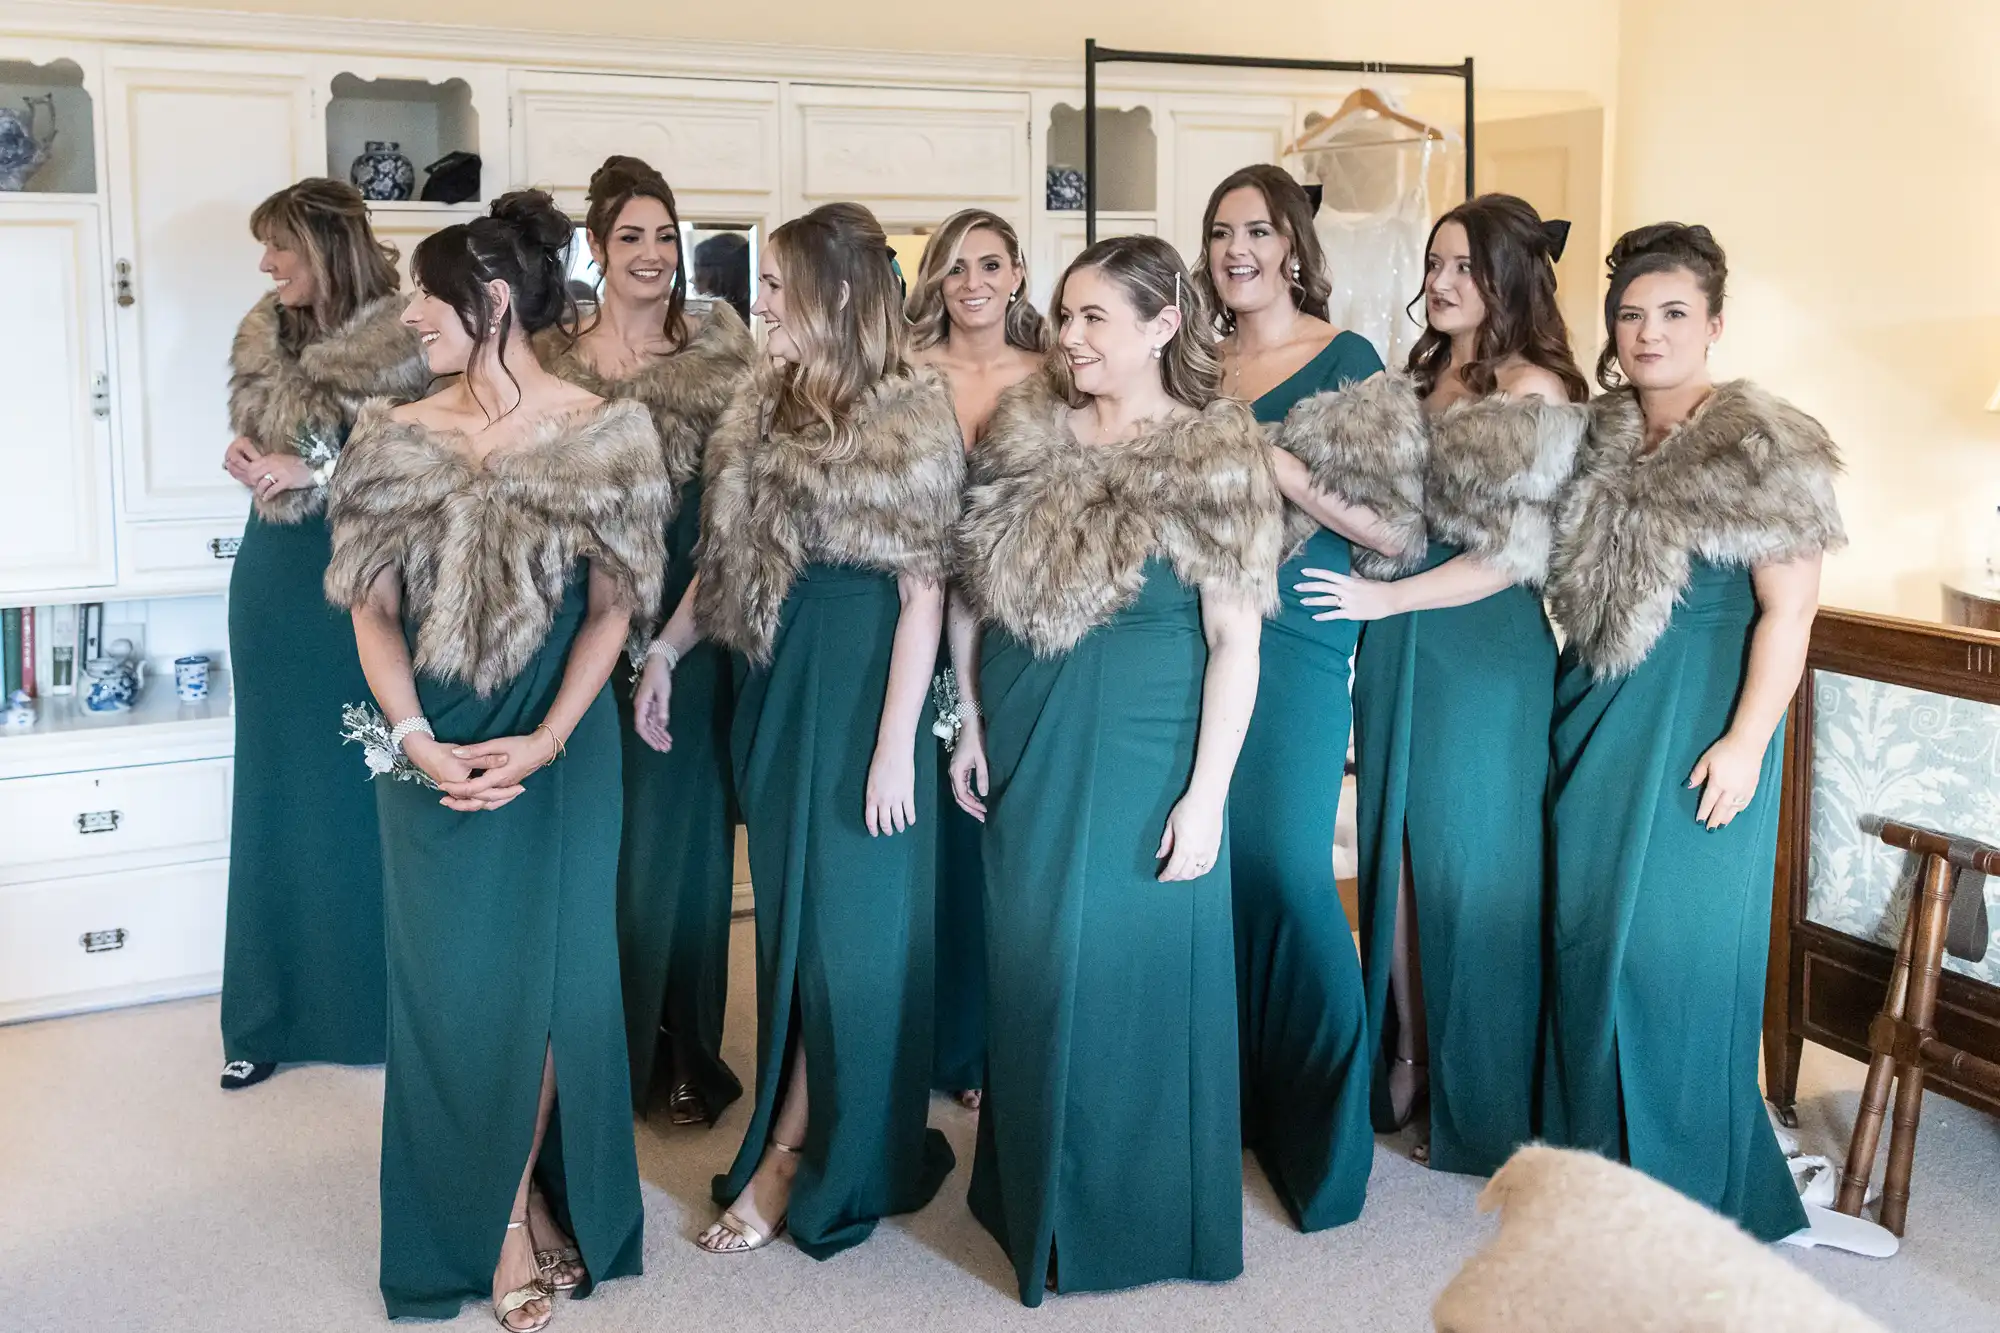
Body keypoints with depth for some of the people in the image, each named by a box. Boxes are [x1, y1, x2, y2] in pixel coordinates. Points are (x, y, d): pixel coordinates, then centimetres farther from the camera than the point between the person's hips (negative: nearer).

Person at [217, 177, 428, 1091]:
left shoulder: (403, 349, -12)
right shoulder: (263, 339, 9)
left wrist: (319, 470, -18)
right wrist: (250, 462, -1)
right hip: (275, 581, 6)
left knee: (367, 794, 2)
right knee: (278, 794, 11)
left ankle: (378, 1005, 18)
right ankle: (271, 1015, 21)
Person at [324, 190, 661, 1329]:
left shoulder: (604, 435, -5)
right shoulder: (401, 441, 2)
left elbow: (613, 606, -5)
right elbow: (374, 606, 1)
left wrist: (545, 740, -14)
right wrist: (418, 742, -12)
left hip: (559, 751, -2)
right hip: (431, 753, 2)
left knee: (544, 972, 7)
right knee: (453, 978, 7)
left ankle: (519, 1195, 27)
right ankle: (504, 1217, 23)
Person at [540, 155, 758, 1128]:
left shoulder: (717, 355, -1)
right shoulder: (551, 363, 6)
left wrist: (668, 646, -11)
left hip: (688, 629, -2)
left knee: (677, 834, 5)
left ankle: (682, 1055, 20)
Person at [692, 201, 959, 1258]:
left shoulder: (911, 418, -12)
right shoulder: (766, 408, 8)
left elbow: (923, 590, -15)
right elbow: (726, 557, 14)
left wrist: (896, 744, -19)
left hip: (860, 683, -7)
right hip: (775, 683, 7)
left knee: (846, 924, 2)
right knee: (790, 913, 14)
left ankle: (789, 1159, 13)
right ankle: (806, 1143, 28)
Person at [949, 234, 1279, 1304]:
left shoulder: (1213, 457, -10)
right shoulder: (1025, 432, 4)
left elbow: (1234, 638, -12)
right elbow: (977, 591, 10)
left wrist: (1207, 792, -15)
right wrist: (970, 723, 7)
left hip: (1142, 753, -5)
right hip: (1025, 746, 5)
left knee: (1133, 971, 4)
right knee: (1029, 973, 14)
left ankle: (1138, 1215, 24)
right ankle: (1034, 1201, 33)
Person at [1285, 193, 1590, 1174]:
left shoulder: (1535, 392, -9)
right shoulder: (1414, 382, 13)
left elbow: (1515, 552, -15)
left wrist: (1386, 597, -13)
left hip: (1483, 653, -7)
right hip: (1394, 648, 7)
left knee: (1471, 861, 2)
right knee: (1398, 847, 12)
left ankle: (1482, 1109, 17)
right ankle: (1404, 1064, 27)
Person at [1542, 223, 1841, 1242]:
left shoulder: (1764, 451, -10)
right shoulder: (1599, 442, 9)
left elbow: (1788, 612, -12)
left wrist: (1744, 742, -17)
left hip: (1697, 721, -6)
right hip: (1596, 713, 6)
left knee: (1674, 940, -2)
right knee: (1586, 928, 12)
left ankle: (1684, 1187, 15)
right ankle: (1592, 1148, 29)